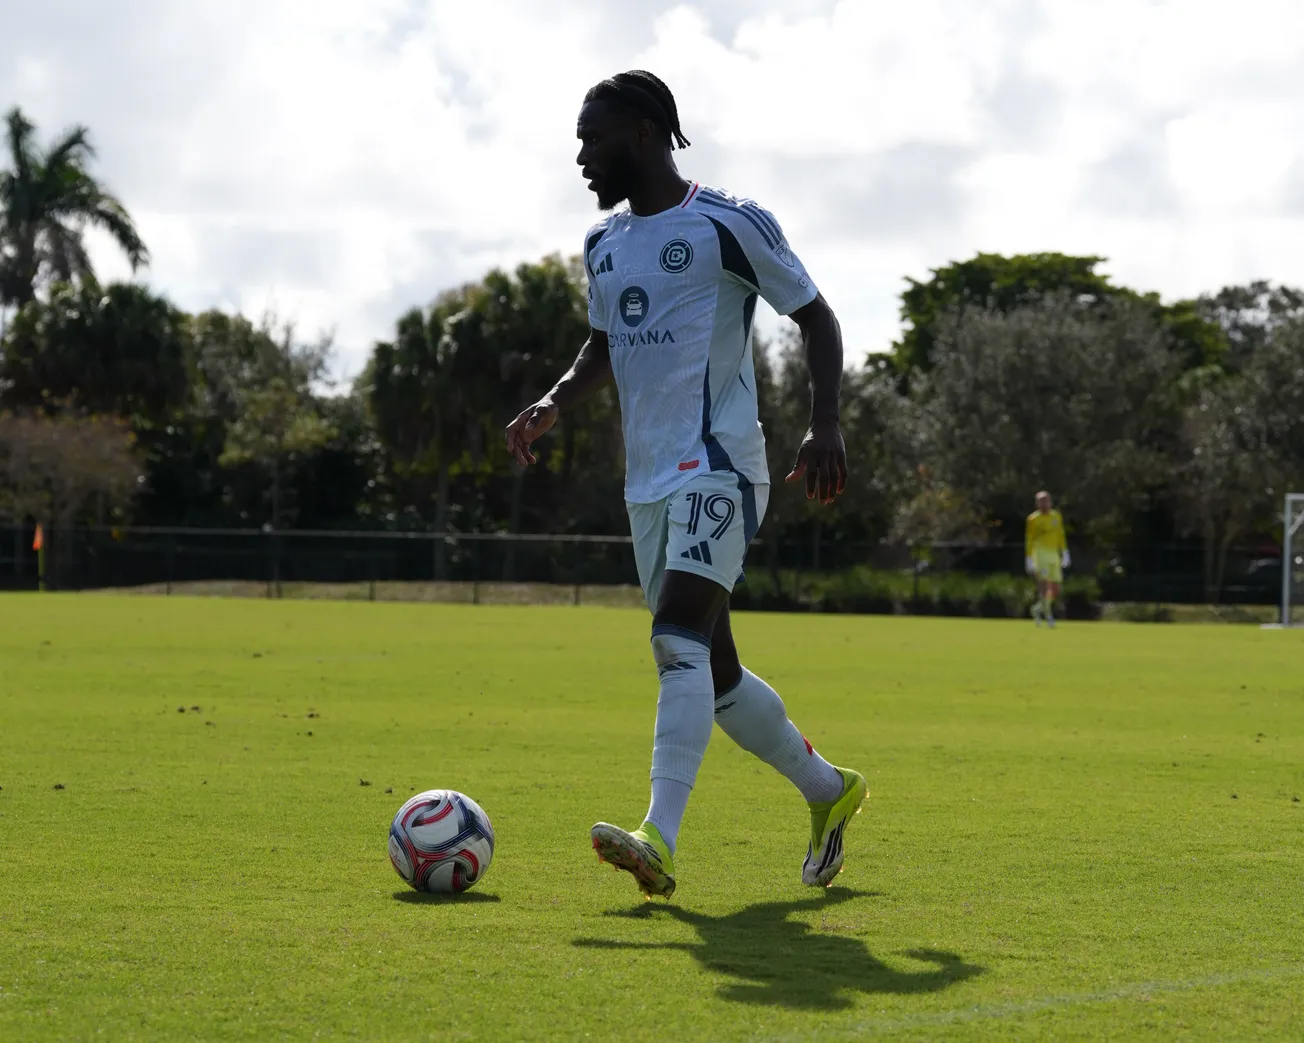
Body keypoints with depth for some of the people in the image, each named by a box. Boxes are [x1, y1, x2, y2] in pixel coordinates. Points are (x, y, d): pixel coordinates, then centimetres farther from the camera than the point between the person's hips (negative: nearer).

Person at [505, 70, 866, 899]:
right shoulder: (605, 244, 15)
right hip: (649, 479, 8)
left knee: (679, 642, -24)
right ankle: (829, 790, 30)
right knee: (712, 673, 11)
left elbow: (816, 317, -1)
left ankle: (660, 842, -33)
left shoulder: (729, 224, -6)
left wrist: (825, 424, -14)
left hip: (718, 465, -8)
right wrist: (554, 405, 8)